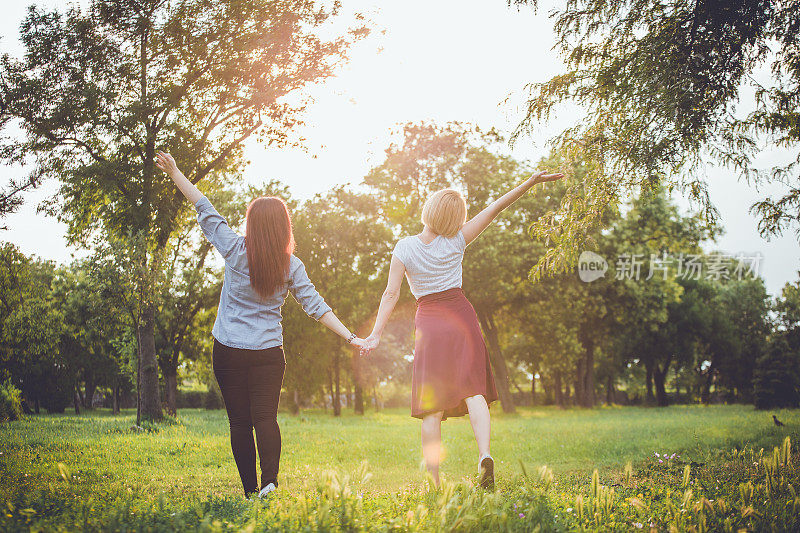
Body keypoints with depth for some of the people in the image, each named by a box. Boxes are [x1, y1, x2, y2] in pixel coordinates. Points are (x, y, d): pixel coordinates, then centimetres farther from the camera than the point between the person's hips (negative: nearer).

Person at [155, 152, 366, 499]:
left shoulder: (236, 251, -6)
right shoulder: (291, 266, -2)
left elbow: (206, 212, 0)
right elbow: (315, 306, -4)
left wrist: (175, 174, 8)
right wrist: (350, 337, -1)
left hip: (229, 350, -1)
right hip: (269, 353, 1)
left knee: (240, 421, 5)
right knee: (266, 417, 1)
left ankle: (250, 490, 5)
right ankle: (270, 480, -18)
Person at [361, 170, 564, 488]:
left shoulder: (404, 248, -5)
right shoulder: (456, 242, -3)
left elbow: (391, 294, -7)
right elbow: (494, 209, -1)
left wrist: (376, 334, -4)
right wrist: (531, 182, 2)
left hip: (429, 321, 0)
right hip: (461, 316, 0)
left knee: (432, 405, 2)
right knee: (473, 390, 0)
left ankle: (433, 479, 0)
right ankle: (484, 454, -23)